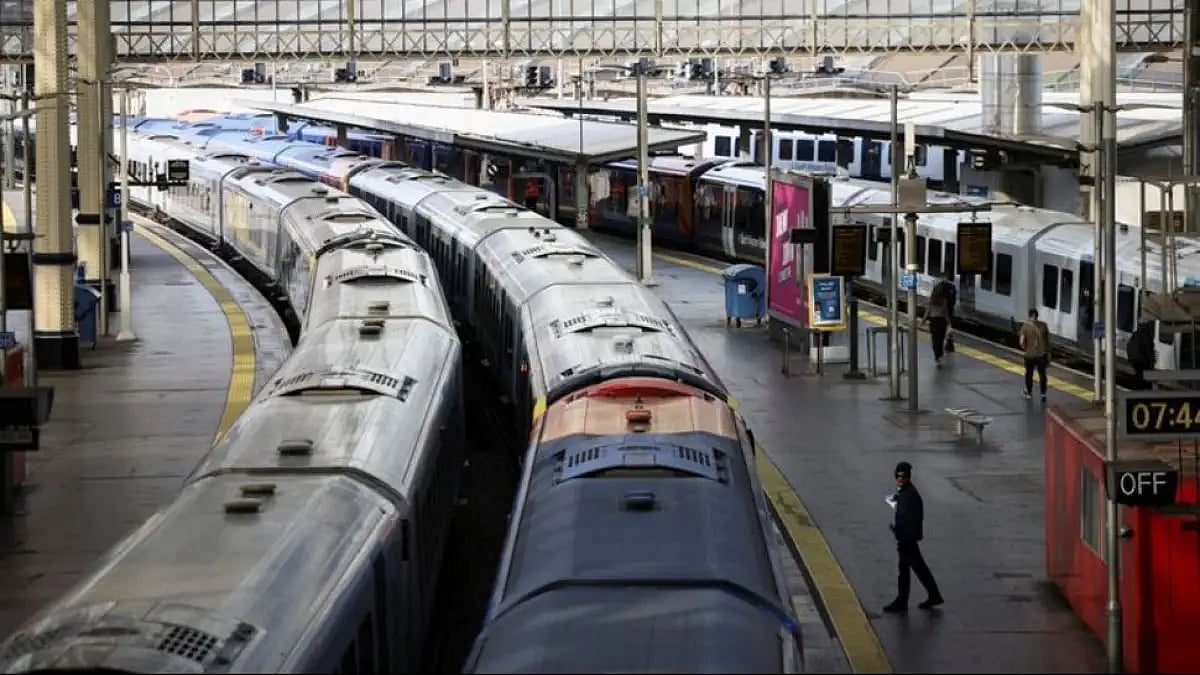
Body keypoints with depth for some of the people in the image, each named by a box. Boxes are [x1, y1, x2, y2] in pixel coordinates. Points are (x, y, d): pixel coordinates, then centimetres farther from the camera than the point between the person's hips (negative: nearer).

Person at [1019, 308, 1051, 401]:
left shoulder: (1025, 326, -10)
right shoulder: (1043, 325, -2)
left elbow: (1022, 342, -14)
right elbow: (1048, 340, 3)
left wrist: (1025, 348, 7)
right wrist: (1048, 353, 13)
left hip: (1030, 354, -2)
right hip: (1042, 354, 2)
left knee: (1029, 374, 17)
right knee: (1042, 374, 13)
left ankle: (1029, 393, 29)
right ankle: (1043, 394, 15)